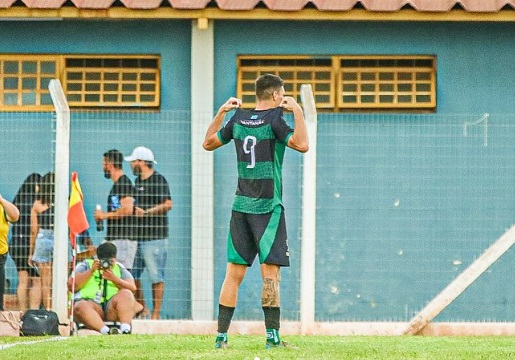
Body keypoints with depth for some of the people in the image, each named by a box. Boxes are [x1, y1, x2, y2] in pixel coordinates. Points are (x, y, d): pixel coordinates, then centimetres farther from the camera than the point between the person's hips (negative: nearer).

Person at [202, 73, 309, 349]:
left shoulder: (238, 119, 8)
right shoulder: (274, 119, -8)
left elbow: (208, 143, 21)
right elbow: (301, 144, -21)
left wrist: (221, 112, 25)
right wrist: (298, 112, -12)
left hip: (241, 206, 5)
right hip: (268, 208, -5)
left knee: (234, 273, 5)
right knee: (270, 274, -4)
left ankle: (221, 336, 2)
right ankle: (272, 336, -8)